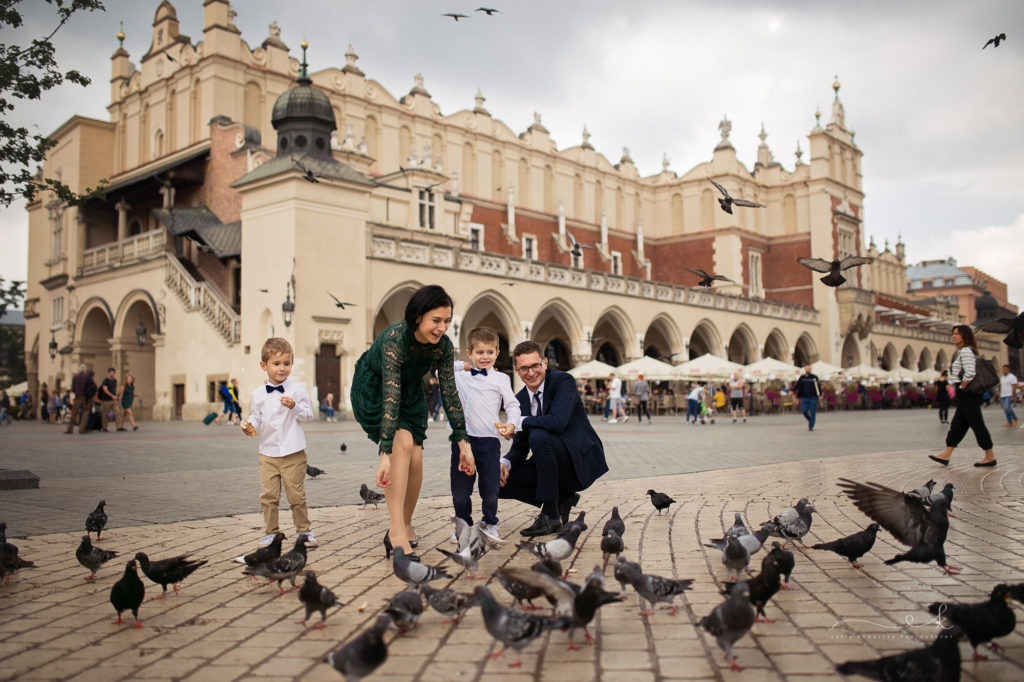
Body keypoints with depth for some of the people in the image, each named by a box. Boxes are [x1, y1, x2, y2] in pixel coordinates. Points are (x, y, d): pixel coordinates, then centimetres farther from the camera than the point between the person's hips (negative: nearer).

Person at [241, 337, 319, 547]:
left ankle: (304, 530, 17)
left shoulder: (297, 390, -2)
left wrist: (294, 407, -19)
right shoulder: (258, 394, 7)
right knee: (268, 495, 3)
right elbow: (256, 417, 12)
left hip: (293, 453, -3)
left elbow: (309, 415, -3)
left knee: (296, 495, 3)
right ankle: (270, 532, 16)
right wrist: (250, 426, -9)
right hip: (268, 453, 3)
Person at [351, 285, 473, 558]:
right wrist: (385, 453, -45)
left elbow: (449, 393, -15)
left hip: (410, 392, 5)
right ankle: (396, 533, -27)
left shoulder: (443, 345, -21)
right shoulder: (394, 339, -37)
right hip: (373, 389, -5)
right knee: (403, 443, -26)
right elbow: (390, 397, -41)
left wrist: (463, 443, -17)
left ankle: (406, 527, 13)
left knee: (415, 458, -8)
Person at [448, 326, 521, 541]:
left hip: (488, 439, -1)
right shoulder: (459, 376, 12)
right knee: (460, 487, 5)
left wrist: (512, 424, -15)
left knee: (490, 487, 3)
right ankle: (463, 524, 22)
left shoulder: (500, 378, 6)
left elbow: (512, 405, 3)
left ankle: (490, 524, 23)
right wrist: (462, 365, 14)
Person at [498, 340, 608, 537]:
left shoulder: (563, 381, -11)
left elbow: (558, 422, -29)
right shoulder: (520, 399, 8)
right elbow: (520, 447, 8)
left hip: (581, 461, -7)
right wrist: (505, 463, -14)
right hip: (557, 466, 7)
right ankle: (562, 499, 9)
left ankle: (551, 515, -20)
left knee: (538, 436, -32)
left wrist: (519, 423, -20)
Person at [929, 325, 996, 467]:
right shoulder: (961, 351, 17)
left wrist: (961, 387, -14)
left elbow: (970, 373, -26)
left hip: (967, 394, -11)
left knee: (977, 424, -4)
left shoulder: (966, 351, -14)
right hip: (966, 395, 11)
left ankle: (990, 457, 2)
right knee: (957, 425, 9)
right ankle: (946, 455, 11)